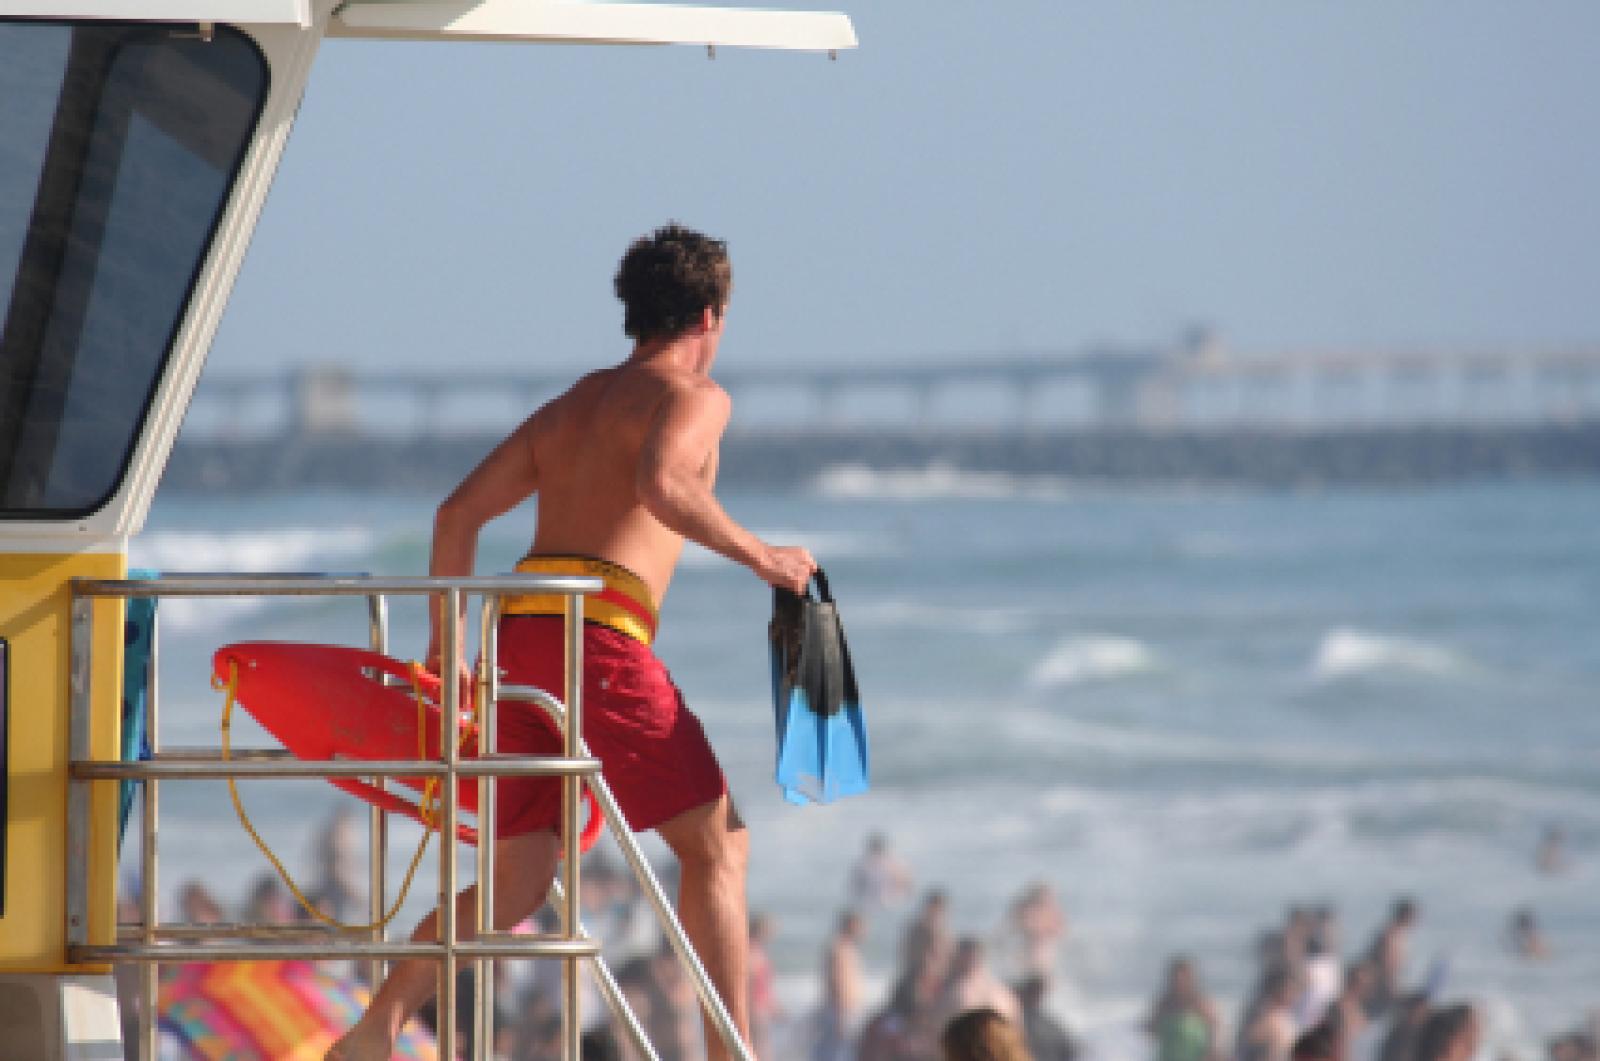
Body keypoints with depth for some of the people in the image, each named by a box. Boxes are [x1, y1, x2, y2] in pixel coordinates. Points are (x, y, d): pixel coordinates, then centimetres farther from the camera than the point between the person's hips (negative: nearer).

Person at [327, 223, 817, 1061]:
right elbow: (662, 484, -18)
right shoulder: (693, 397, 5)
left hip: (516, 636, 7)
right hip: (598, 633, -7)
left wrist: (444, 647, 26)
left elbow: (458, 512, 23)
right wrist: (757, 555, -8)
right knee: (715, 841, 2)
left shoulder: (569, 407, 27)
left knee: (516, 882, 11)